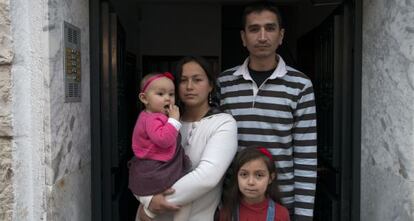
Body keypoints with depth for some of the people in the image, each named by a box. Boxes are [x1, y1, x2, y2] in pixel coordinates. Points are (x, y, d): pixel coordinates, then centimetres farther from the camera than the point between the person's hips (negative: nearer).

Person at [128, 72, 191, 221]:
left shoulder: (147, 117, 12)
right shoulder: (152, 119, -21)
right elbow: (163, 139, -35)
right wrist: (174, 119, -28)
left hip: (145, 173, 11)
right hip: (156, 174, -11)